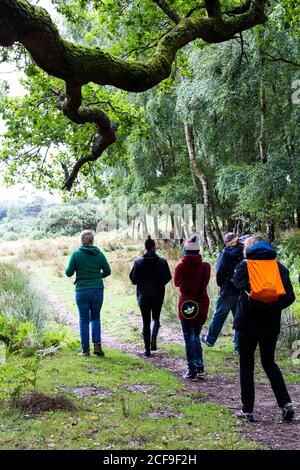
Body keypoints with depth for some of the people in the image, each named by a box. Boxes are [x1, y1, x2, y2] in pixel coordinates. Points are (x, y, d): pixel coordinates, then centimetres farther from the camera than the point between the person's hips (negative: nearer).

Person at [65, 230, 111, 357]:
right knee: (95, 317, 17)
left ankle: (85, 349, 10)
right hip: (97, 290, 2)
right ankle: (97, 345, 4)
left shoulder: (76, 254, -7)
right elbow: (107, 271, 6)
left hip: (82, 291, -2)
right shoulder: (99, 254, 0)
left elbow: (68, 273, -4)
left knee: (84, 320, 9)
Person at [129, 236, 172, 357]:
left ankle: (147, 349, 7)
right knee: (156, 318, 19)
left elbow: (133, 279, -6)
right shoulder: (162, 261, -6)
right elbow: (168, 277, -3)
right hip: (158, 295, 0)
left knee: (146, 322, 7)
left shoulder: (138, 261, -6)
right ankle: (153, 340, -3)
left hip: (143, 296, 0)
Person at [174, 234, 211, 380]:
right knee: (196, 336, 19)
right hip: (202, 305, 4)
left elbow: (177, 283, 5)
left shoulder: (181, 267, -12)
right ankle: (199, 366, 22)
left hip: (186, 305, -3)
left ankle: (192, 370, 4)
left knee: (189, 338, 4)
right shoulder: (205, 266, -4)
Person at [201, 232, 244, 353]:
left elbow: (220, 271, -11)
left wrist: (221, 285, 4)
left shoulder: (226, 252, -7)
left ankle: (210, 339, 24)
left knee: (218, 315, 10)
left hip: (228, 290, -3)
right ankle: (239, 346, 11)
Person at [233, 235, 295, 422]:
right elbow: (289, 296, -5)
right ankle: (286, 403, 10)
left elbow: (238, 285, -18)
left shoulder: (244, 266, -6)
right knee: (269, 363, 21)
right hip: (271, 324, 3)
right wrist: (274, 308, 8)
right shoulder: (279, 267, 1)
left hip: (247, 323, -3)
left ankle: (247, 410, 14)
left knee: (246, 366, 10)